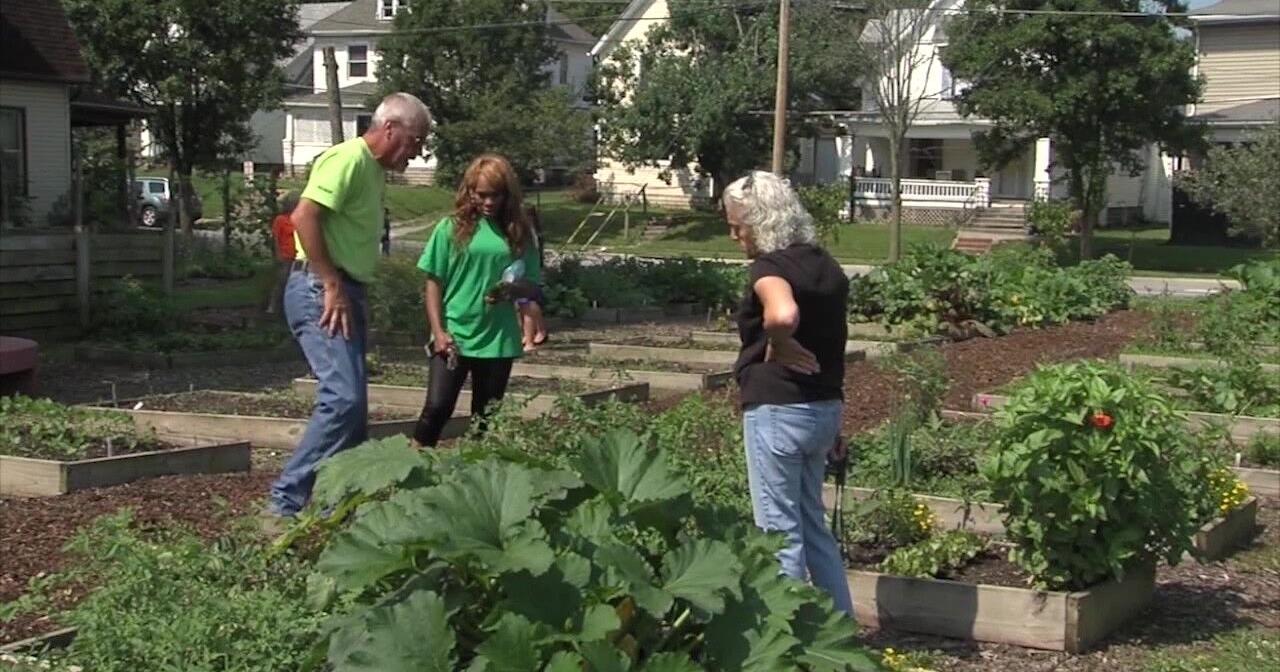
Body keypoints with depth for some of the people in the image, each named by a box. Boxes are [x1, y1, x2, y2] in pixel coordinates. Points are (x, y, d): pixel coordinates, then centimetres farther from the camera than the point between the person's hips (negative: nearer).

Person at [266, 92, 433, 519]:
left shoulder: (373, 169, 18)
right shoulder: (348, 159, -12)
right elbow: (303, 217, -22)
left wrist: (345, 291, 14)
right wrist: (332, 286, -21)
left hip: (345, 293, 11)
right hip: (320, 291, -11)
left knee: (352, 400, 12)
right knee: (344, 397, -18)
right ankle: (287, 501, -14)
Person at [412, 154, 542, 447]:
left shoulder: (518, 232, 5)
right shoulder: (452, 227, -1)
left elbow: (533, 287, 8)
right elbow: (433, 283, 1)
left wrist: (514, 289, -14)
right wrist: (439, 332, -8)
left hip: (499, 339, 2)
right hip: (454, 335, -2)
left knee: (486, 418, 9)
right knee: (437, 408, -13)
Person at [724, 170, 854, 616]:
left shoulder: (771, 267, -16)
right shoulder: (825, 265, 10)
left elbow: (783, 314, -40)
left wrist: (778, 346, -19)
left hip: (778, 410, -9)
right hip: (824, 407, 9)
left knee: (780, 529, 3)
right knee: (811, 522, 20)